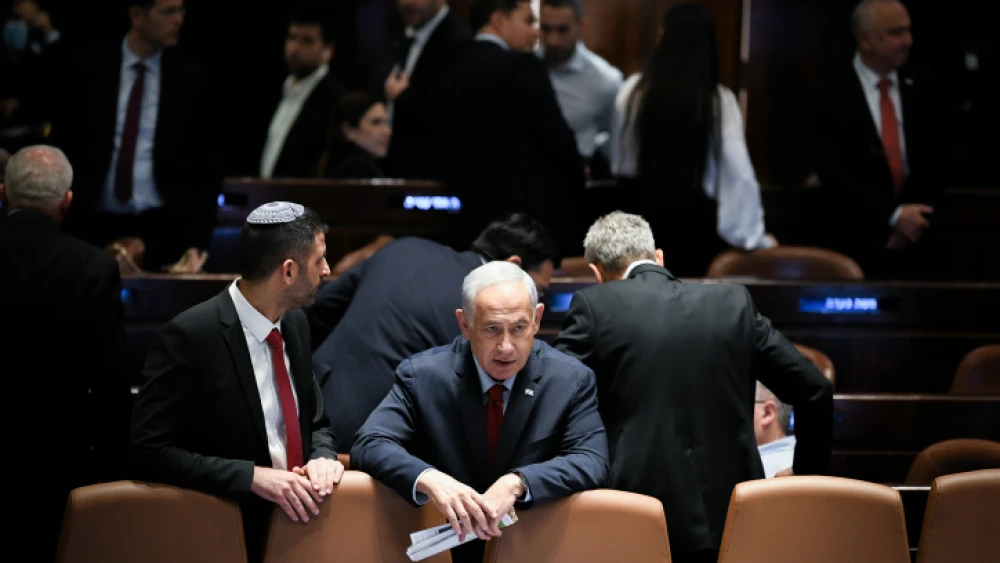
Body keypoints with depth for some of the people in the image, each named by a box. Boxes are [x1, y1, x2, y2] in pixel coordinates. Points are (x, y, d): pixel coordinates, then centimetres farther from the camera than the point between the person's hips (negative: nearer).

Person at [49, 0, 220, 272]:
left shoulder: (191, 81, 3)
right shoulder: (88, 71, 3)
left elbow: (206, 171, 5)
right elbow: (62, 149, 6)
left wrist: (196, 243, -3)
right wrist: (58, 224, -2)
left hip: (162, 229, 0)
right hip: (95, 225, 0)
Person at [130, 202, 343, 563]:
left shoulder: (295, 323, 8)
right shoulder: (187, 338, -13)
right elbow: (150, 451, -15)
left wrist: (322, 458, -4)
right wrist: (253, 476, -21)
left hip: (300, 519, 6)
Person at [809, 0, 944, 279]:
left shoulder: (920, 95, 8)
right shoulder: (831, 98, -5)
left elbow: (933, 167, 6)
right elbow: (835, 174, -13)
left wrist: (916, 221, -10)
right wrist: (894, 215, -18)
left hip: (910, 246, 3)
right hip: (856, 246, -3)